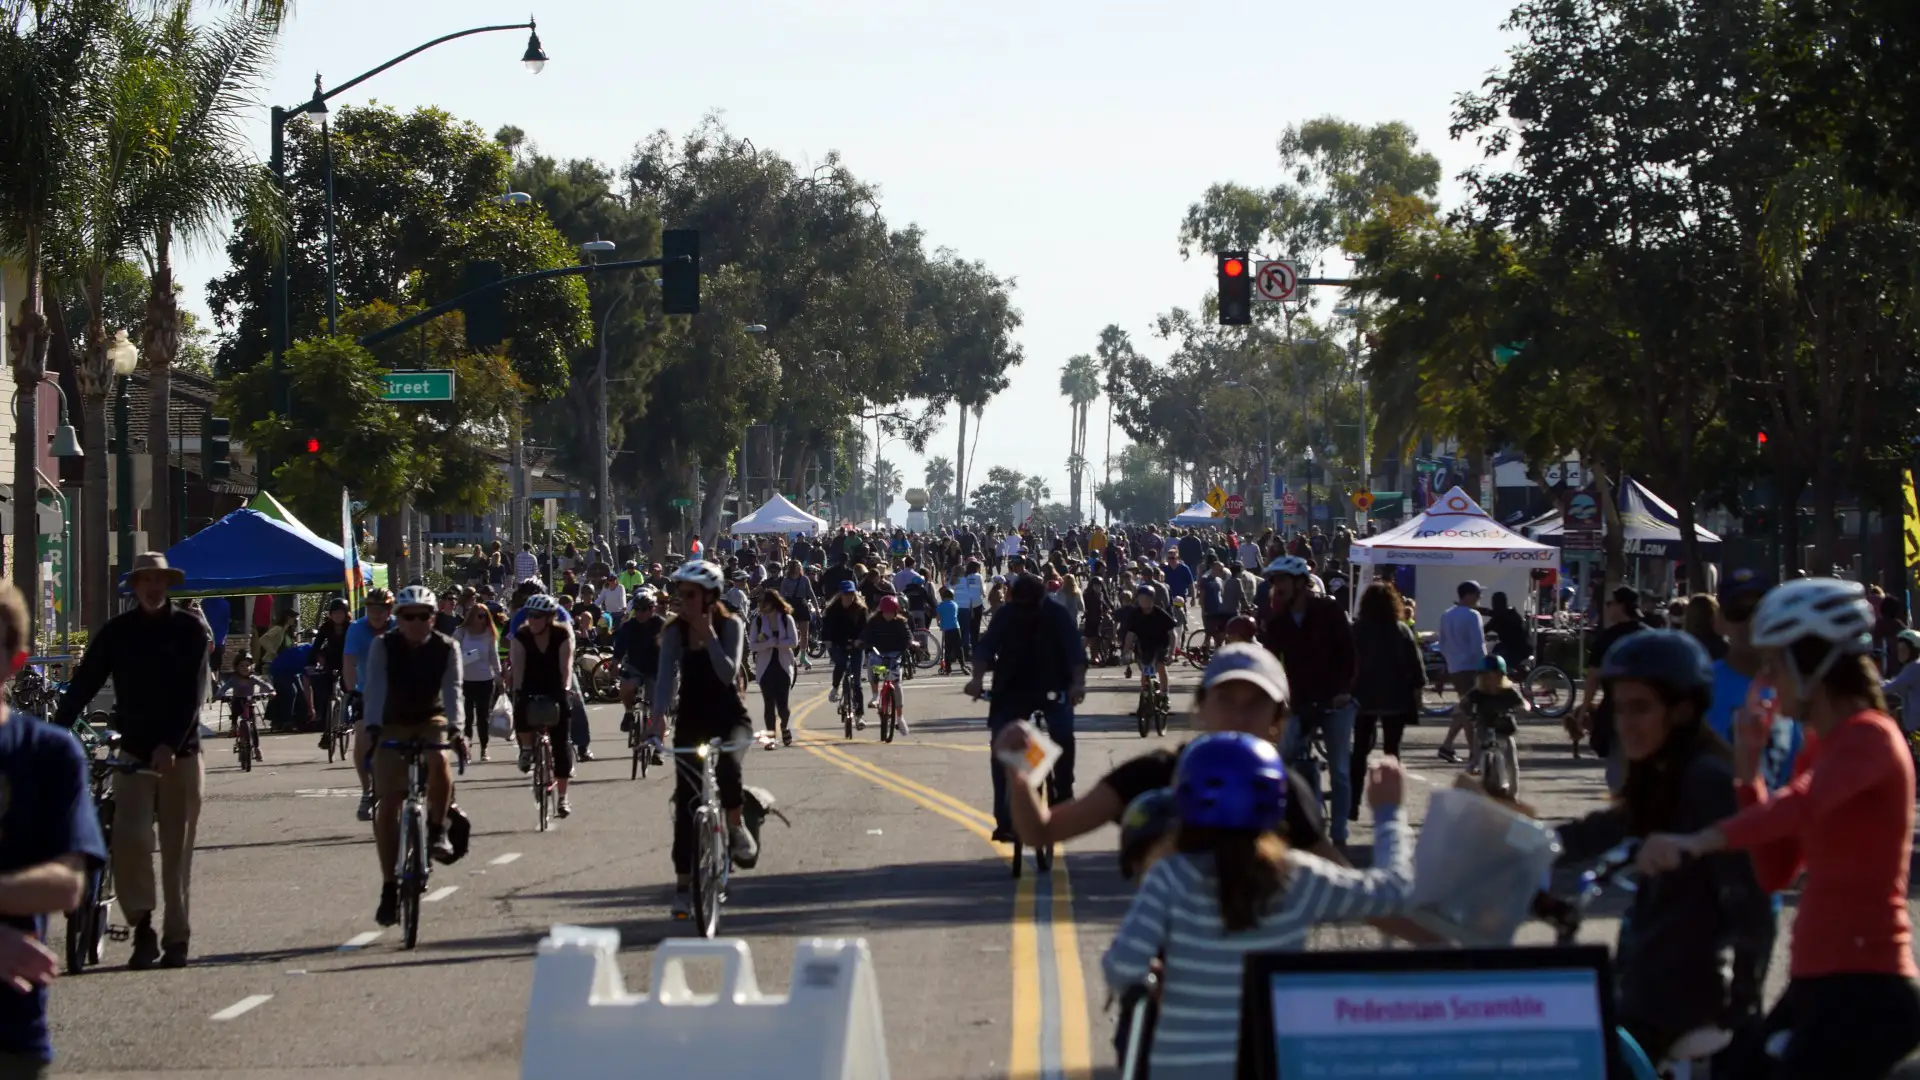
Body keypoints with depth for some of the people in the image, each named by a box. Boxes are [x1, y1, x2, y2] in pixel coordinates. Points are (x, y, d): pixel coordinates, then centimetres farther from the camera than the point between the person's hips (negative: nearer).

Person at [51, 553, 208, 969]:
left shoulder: (191, 630, -1)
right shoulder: (116, 632, 3)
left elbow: (193, 693, -9)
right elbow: (83, 685, -1)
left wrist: (170, 745, -21)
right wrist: (55, 732, -14)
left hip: (181, 753, -1)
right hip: (134, 751, 1)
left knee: (177, 848, 3)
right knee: (131, 837, -16)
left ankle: (177, 939, 11)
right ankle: (141, 926, -2)